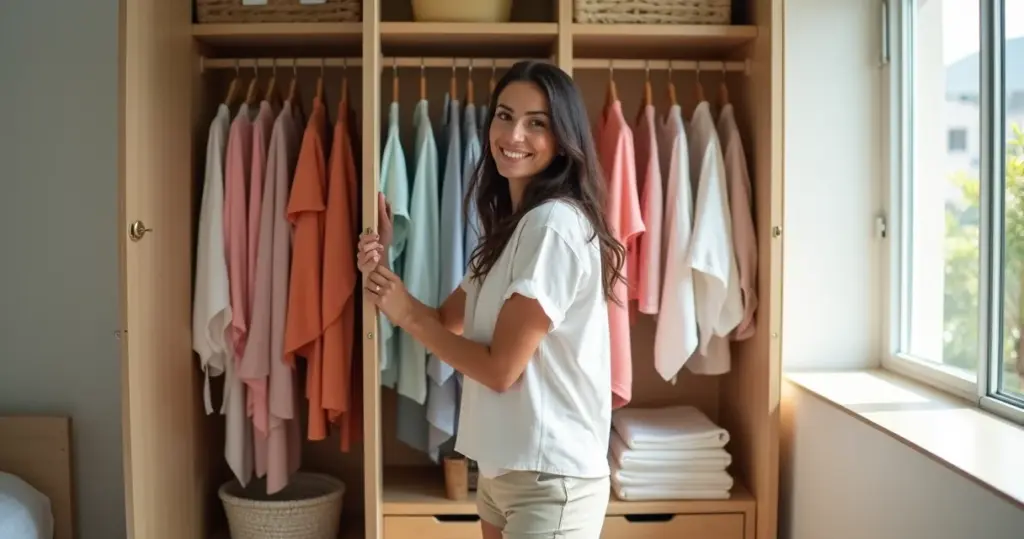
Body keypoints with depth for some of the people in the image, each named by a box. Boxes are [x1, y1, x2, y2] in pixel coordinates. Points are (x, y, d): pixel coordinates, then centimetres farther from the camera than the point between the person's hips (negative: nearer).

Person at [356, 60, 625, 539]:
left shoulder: (555, 223, -20)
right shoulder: (510, 223, 11)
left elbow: (501, 367, -21)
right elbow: (447, 320, 10)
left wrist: (408, 315, -10)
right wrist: (385, 272, -7)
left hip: (548, 478, -9)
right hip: (501, 469, 9)